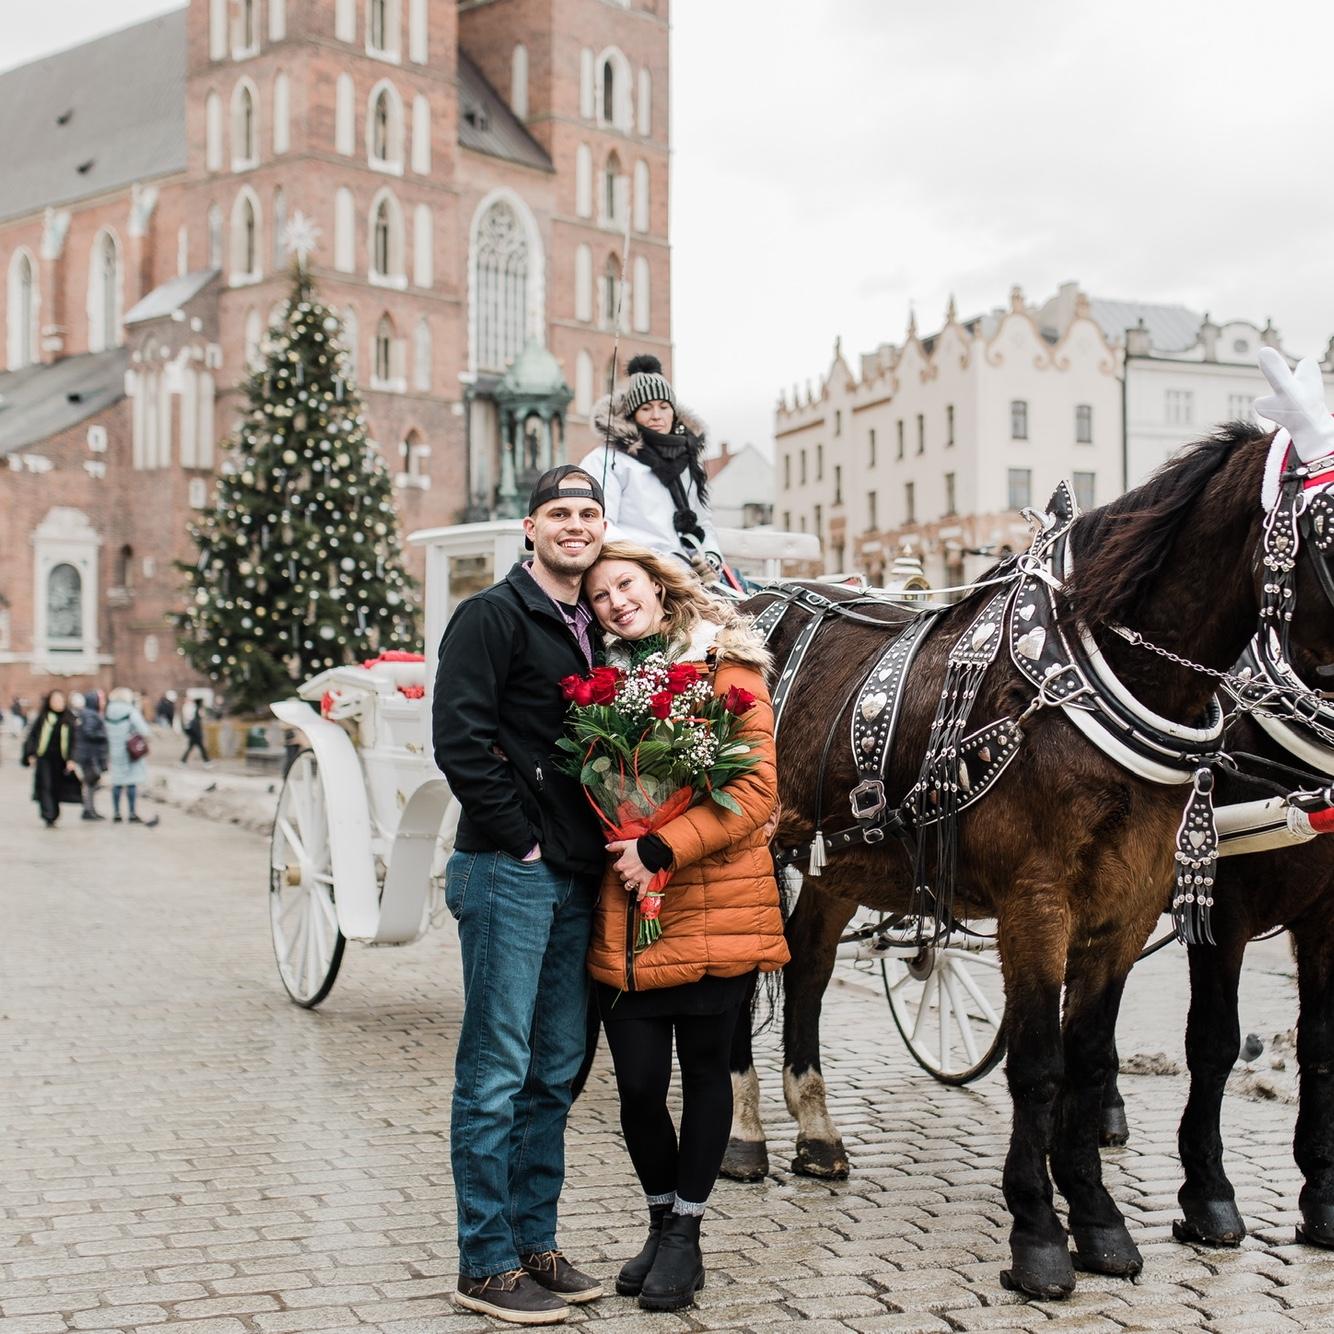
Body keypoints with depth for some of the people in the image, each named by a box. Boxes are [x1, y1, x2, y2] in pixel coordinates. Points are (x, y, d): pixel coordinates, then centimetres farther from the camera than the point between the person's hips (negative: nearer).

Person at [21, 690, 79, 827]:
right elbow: (31, 735, 7)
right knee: (45, 787, -10)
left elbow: (73, 741, 2)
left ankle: (53, 816, 20)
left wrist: (71, 759, -7)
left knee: (57, 789, 6)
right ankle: (49, 818, -13)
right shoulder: (42, 718, 2)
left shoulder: (69, 720, 3)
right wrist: (31, 754, 0)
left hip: (60, 760, 1)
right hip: (43, 758, -1)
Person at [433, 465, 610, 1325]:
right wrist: (521, 837, -15)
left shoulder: (594, 630, 16)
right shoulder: (493, 617, -8)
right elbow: (462, 739, -17)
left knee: (557, 1071, 13)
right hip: (508, 873, -8)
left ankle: (535, 1243, 24)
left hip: (576, 876, 8)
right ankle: (487, 1264, 6)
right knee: (497, 1073, -2)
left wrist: (607, 844, 8)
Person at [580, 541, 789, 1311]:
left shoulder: (728, 668, -3)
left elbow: (757, 789, -11)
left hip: (715, 909, -3)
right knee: (638, 1082, 3)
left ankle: (685, 1233, 20)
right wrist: (616, 854, 1)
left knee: (704, 1069, 7)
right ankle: (663, 1223, 25)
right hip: (625, 917, 4)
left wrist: (661, 850, -18)